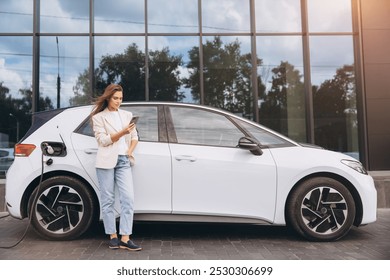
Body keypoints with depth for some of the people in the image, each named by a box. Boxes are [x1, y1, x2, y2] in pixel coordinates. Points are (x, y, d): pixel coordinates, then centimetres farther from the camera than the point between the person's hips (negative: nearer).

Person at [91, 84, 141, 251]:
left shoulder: (127, 115, 17)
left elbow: (134, 136, 18)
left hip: (123, 161, 3)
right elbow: (103, 140, -5)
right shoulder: (99, 117, 5)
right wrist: (122, 133, -17)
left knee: (128, 199, -8)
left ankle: (125, 239, -6)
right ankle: (113, 237, 11)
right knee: (108, 199, 2)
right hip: (106, 161, -3)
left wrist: (129, 152, 1)